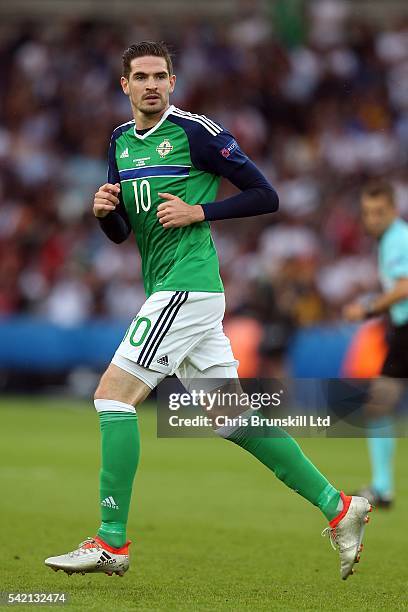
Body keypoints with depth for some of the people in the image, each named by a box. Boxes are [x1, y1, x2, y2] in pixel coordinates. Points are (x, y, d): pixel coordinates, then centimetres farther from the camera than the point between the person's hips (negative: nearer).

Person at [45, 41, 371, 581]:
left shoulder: (196, 132, -7)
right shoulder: (121, 142, 15)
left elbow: (265, 196, -5)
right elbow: (120, 232, 19)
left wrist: (199, 211, -14)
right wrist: (104, 210, -2)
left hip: (187, 287, -8)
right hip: (172, 292, 8)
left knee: (114, 395, -12)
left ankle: (111, 543, -10)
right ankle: (337, 508, 12)